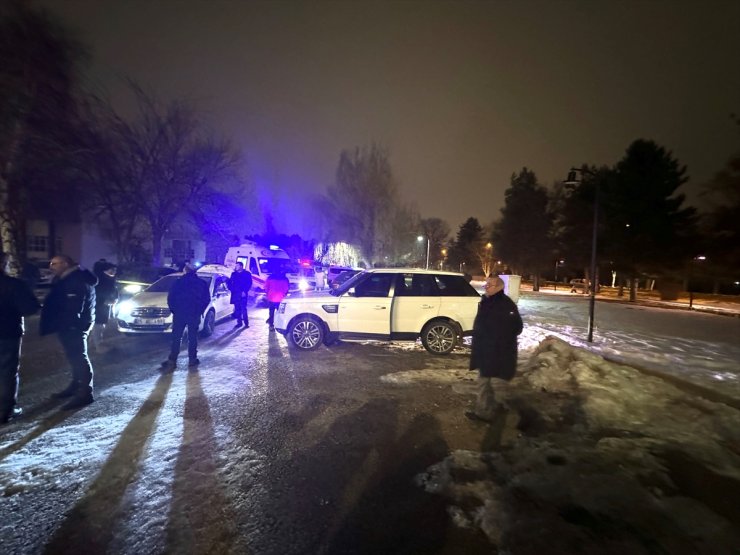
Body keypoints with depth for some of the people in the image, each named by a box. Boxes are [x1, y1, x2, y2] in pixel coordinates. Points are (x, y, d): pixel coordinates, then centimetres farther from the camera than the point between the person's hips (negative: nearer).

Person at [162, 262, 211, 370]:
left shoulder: (178, 281, 1)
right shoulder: (202, 283, 3)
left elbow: (170, 297, -1)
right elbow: (207, 299, 3)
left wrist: (174, 309, 11)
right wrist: (200, 311, 13)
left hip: (179, 313, 0)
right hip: (194, 314, 1)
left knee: (176, 338, 5)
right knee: (192, 337, 8)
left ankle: (172, 360, 4)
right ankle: (192, 359, 10)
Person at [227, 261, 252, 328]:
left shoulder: (247, 274, 2)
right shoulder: (233, 274, 16)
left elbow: (249, 283, -4)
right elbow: (230, 282, 17)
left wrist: (245, 291, -12)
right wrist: (231, 289, 0)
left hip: (243, 294, -5)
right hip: (235, 294, 5)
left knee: (243, 309, -8)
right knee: (237, 309, 6)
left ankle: (246, 323, -2)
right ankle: (239, 322, 13)